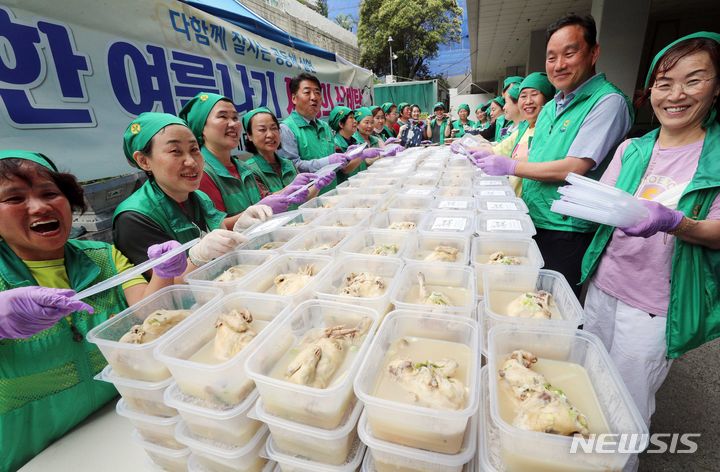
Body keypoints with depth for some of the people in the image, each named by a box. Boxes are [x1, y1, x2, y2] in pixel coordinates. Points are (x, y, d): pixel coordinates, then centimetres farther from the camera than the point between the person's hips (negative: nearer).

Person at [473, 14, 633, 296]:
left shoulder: (608, 102, -12)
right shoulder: (550, 107, 14)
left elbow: (574, 168, -21)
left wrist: (510, 167, -15)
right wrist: (491, 158, 5)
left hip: (566, 233, -7)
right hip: (532, 223, 8)